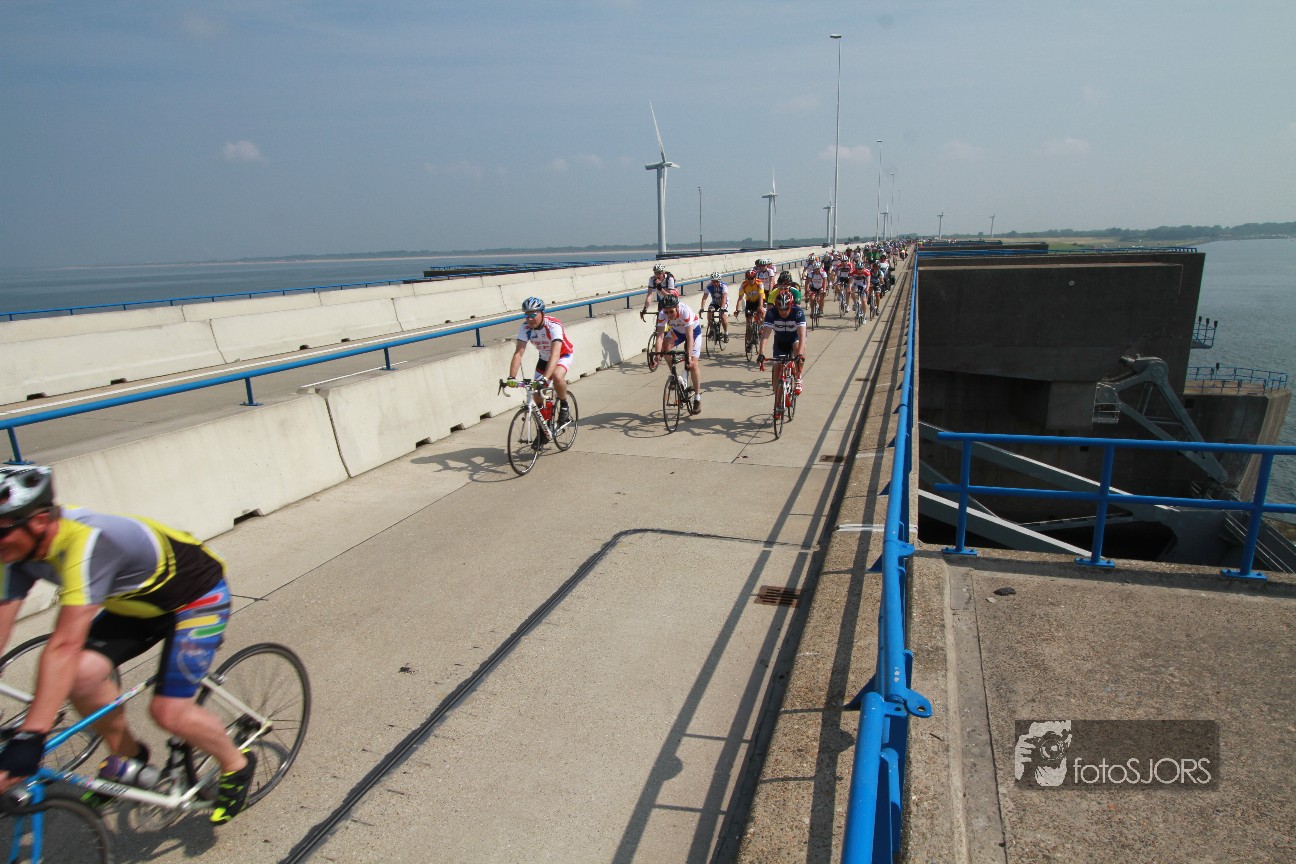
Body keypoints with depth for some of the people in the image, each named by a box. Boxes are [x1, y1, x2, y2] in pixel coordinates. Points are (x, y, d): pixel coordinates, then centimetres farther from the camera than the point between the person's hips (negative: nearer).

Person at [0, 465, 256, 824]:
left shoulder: (87, 542, -37)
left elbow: (65, 646, -42)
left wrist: (30, 737, -42)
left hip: (198, 595, -7)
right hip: (137, 602, 8)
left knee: (169, 711, -13)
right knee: (81, 675, -14)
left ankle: (237, 766, 15)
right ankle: (126, 754, 13)